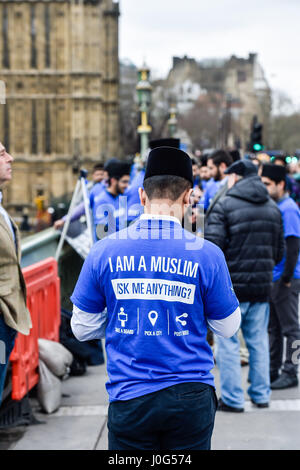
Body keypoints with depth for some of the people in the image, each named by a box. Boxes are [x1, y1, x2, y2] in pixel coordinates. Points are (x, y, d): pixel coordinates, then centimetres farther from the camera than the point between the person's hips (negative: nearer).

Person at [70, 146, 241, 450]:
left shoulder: (104, 252, -4)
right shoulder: (206, 254, -8)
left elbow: (82, 328, 4)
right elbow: (227, 327, 3)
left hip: (129, 399, 1)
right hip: (190, 398, 0)